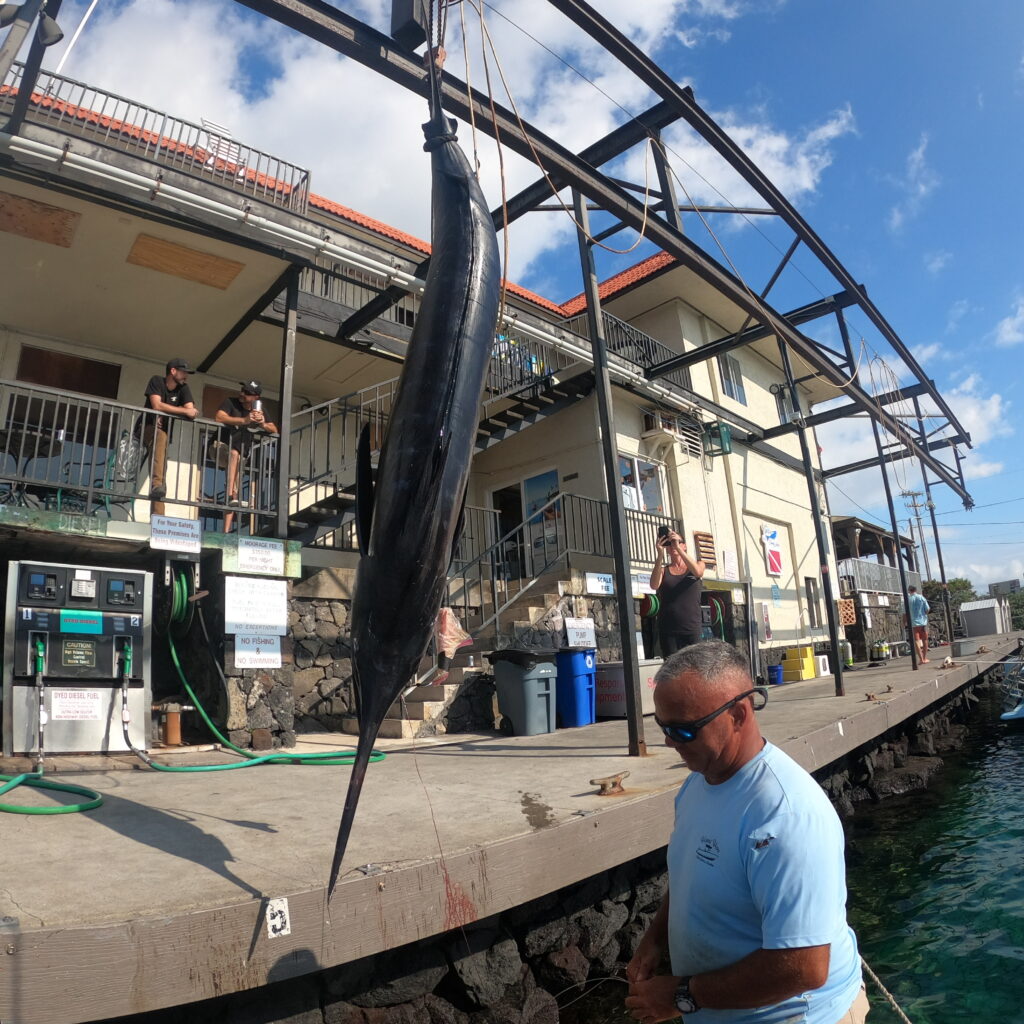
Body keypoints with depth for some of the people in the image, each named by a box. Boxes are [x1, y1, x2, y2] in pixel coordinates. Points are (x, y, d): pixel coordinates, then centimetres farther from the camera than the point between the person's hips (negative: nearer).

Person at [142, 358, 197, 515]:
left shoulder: (183, 388, 2)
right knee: (160, 438, -36)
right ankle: (157, 485, -50)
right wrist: (184, 411, -21)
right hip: (149, 427, -4)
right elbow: (156, 405, -20)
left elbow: (192, 412, -10)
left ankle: (157, 514, -19)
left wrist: (167, 411, -20)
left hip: (166, 430, 4)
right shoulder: (156, 381, -7)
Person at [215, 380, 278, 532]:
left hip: (242, 453, 4)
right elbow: (219, 417, -25)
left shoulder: (259, 410, 8)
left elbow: (274, 430, 4)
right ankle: (232, 495, -42)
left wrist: (263, 424, -18)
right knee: (234, 454, -36)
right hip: (222, 447, -4)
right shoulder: (230, 402, -7)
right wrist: (244, 420, -32)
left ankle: (227, 530, -13)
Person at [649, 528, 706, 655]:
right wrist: (660, 555, -21)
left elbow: (697, 572, -14)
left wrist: (678, 547, -21)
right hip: (668, 630, 0)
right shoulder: (663, 570, 10)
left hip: (691, 629, 0)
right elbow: (654, 585, -12)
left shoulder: (698, 564, 11)